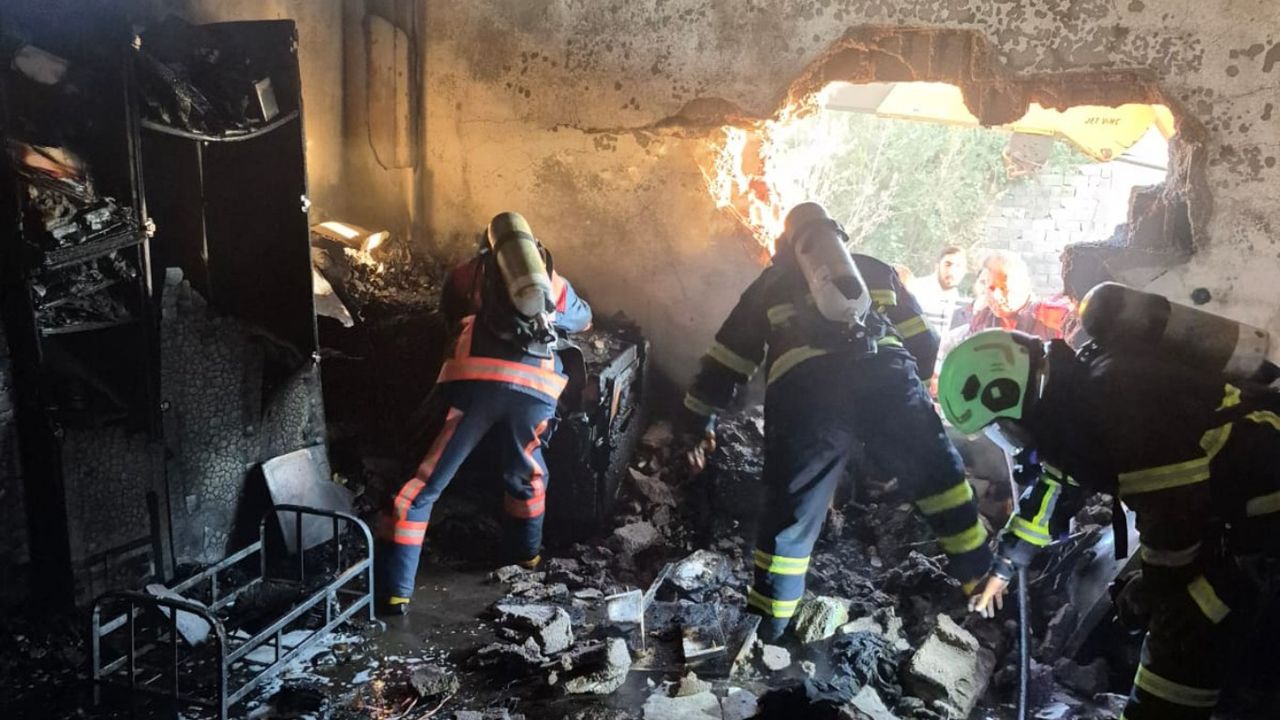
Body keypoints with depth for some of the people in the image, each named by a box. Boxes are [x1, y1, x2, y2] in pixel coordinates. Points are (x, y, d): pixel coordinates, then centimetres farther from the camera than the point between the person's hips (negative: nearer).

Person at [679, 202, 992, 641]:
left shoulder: (771, 283, 30)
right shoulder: (875, 270, 33)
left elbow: (727, 357, 29)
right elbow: (923, 343, 29)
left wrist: (698, 423, 36)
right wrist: (925, 392, 40)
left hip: (803, 390, -1)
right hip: (886, 376, 1)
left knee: (790, 512, 9)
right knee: (941, 481, 18)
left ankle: (765, 629, 16)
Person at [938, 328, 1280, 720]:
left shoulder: (1113, 396, -29)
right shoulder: (1070, 402, 3)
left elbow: (1174, 508, -27)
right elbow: (1050, 493, 18)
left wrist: (1162, 591, -11)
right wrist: (1003, 568, 25)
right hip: (1222, 497, 9)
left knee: (1185, 627, -11)